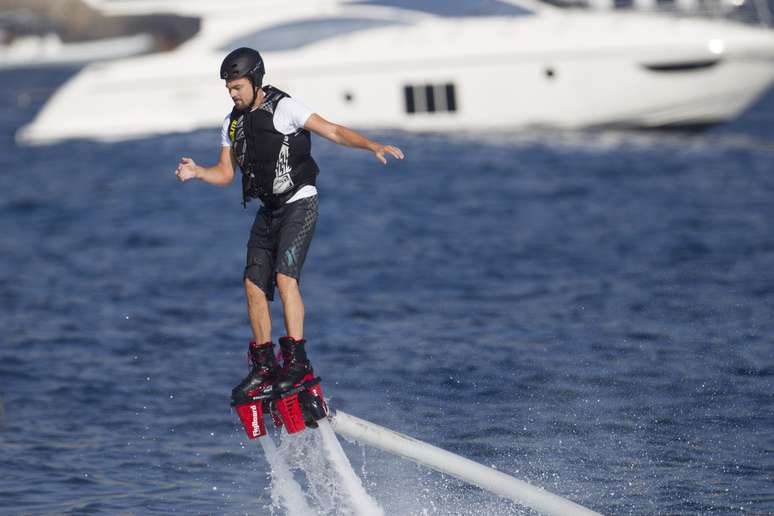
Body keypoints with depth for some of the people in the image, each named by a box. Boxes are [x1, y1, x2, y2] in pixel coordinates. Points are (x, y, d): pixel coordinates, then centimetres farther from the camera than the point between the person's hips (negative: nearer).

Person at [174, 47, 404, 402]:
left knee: (284, 277, -21)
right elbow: (225, 173, 14)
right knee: (254, 284, 1)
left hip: (299, 204, -7)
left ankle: (297, 360, -21)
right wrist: (196, 171, -6)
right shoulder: (233, 123, 9)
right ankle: (264, 367, 9)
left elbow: (333, 132, -14)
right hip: (268, 211, 7)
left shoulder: (283, 108, -12)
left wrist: (373, 146, -27)